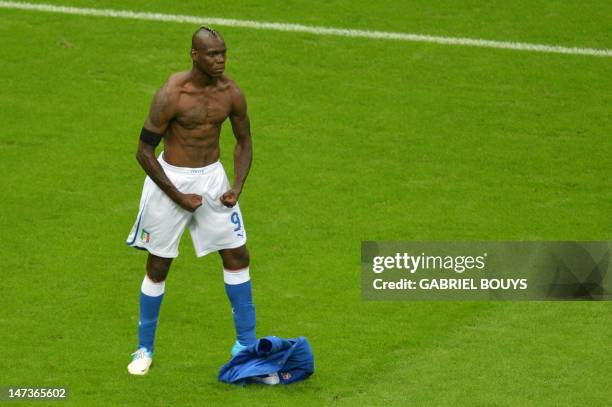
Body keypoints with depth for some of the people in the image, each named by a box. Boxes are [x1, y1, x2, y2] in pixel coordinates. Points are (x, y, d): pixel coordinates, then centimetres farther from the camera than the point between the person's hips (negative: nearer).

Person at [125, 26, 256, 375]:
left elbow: (244, 141, 9)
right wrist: (179, 197, -15)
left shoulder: (231, 93, -7)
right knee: (159, 265, 4)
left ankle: (246, 344, 17)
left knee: (238, 257, 4)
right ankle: (145, 350, 20)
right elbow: (144, 152, -17)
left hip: (213, 176, 5)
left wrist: (238, 185, -7)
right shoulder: (171, 95, -22)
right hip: (171, 178, -5)